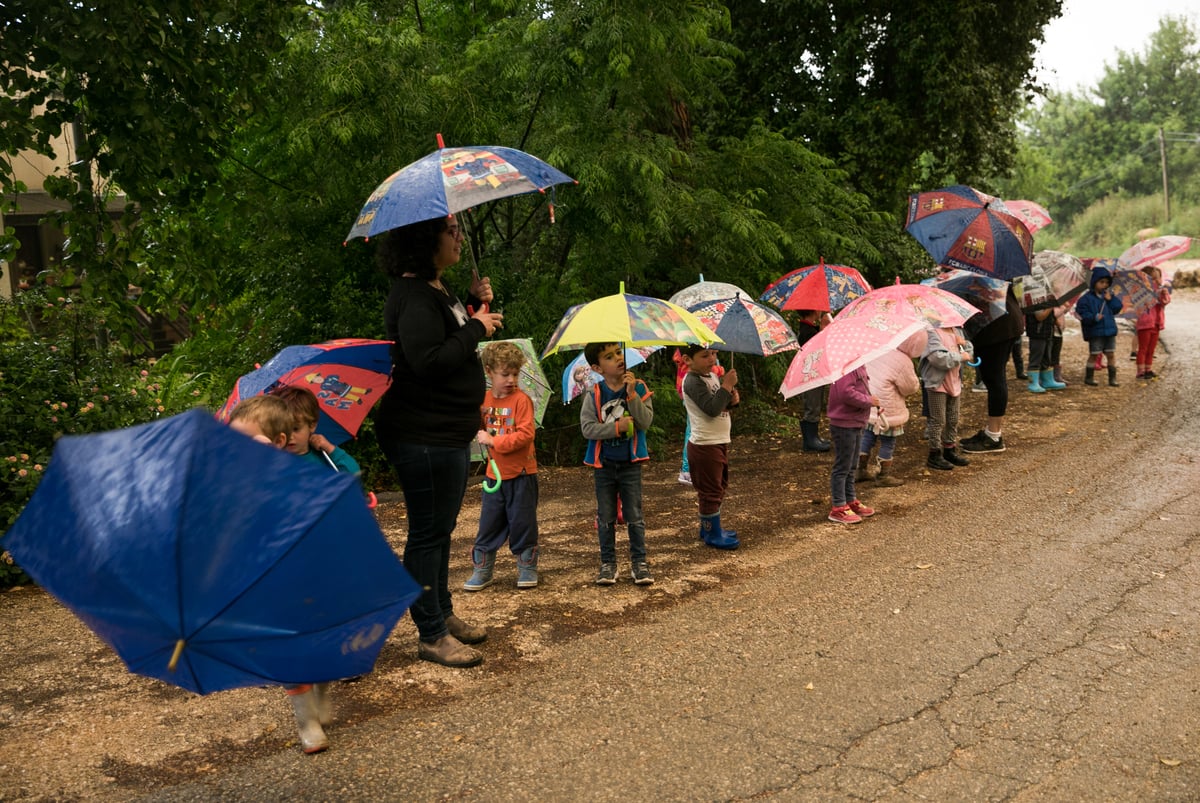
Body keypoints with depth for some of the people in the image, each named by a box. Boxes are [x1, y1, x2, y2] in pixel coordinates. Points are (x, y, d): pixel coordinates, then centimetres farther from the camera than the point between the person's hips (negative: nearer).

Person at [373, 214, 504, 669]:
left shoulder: (436, 290, 14)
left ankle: (443, 615, 35)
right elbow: (429, 360, -29)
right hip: (424, 436, -11)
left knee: (440, 529, 20)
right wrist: (476, 328, -18)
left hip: (447, 433, 11)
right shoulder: (414, 297, -19)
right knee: (428, 533, -1)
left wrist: (472, 304, 8)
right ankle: (431, 636, 11)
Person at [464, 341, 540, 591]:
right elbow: (480, 429, 16)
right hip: (495, 473, 5)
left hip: (521, 474, -5)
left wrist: (493, 440, -21)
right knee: (489, 523, 9)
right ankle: (482, 570, 18)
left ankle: (527, 568, 20)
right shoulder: (485, 399, 5)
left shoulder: (521, 400, -13)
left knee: (522, 522, 5)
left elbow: (525, 435, -21)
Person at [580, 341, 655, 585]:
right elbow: (587, 428, -12)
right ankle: (608, 563, 20)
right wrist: (617, 427, -21)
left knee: (634, 517, 5)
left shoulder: (639, 388, -5)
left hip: (630, 464, -1)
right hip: (603, 464, 1)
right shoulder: (594, 395, -5)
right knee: (605, 518, 9)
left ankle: (639, 562, 16)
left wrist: (632, 393, -23)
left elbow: (646, 421, -15)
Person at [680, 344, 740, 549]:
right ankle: (712, 534, 12)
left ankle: (709, 527, 33)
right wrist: (727, 386, -23)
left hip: (719, 442, 10)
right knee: (710, 491, 1)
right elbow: (712, 408, -27)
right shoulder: (693, 381, -19)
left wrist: (732, 399, -5)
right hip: (705, 445, -10)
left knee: (719, 487, 20)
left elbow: (722, 405, 17)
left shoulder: (713, 375, 9)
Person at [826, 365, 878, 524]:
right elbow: (846, 393, -30)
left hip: (856, 424, 10)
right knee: (842, 467, -1)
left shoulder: (859, 366, 11)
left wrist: (870, 400, 4)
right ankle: (838, 508, 8)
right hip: (844, 425, -10)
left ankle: (850, 501, 32)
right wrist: (869, 401, -19)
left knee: (851, 467, 20)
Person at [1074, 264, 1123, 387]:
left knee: (1111, 354, 7)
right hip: (1095, 332, -5)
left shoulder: (1108, 295, 10)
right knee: (1094, 355, 4)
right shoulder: (1086, 298, -8)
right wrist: (1094, 317, -29)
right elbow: (1082, 313, -15)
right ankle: (1089, 377, 17)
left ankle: (1112, 378, 14)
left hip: (1110, 330, 5)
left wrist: (1111, 299, -11)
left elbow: (1118, 307, 3)